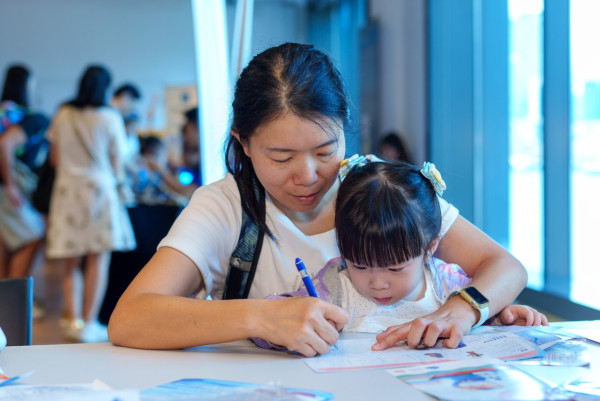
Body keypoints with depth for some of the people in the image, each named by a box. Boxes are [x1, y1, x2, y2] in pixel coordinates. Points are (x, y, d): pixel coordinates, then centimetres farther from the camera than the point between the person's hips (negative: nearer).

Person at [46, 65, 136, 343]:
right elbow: (117, 161, 0)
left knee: (70, 263, 10)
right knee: (99, 260, -2)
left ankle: (73, 320, 5)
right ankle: (88, 324, -4)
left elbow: (54, 158, 12)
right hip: (99, 188, -3)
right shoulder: (110, 117, -4)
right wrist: (117, 178, 22)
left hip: (66, 188, 4)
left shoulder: (63, 116, 5)